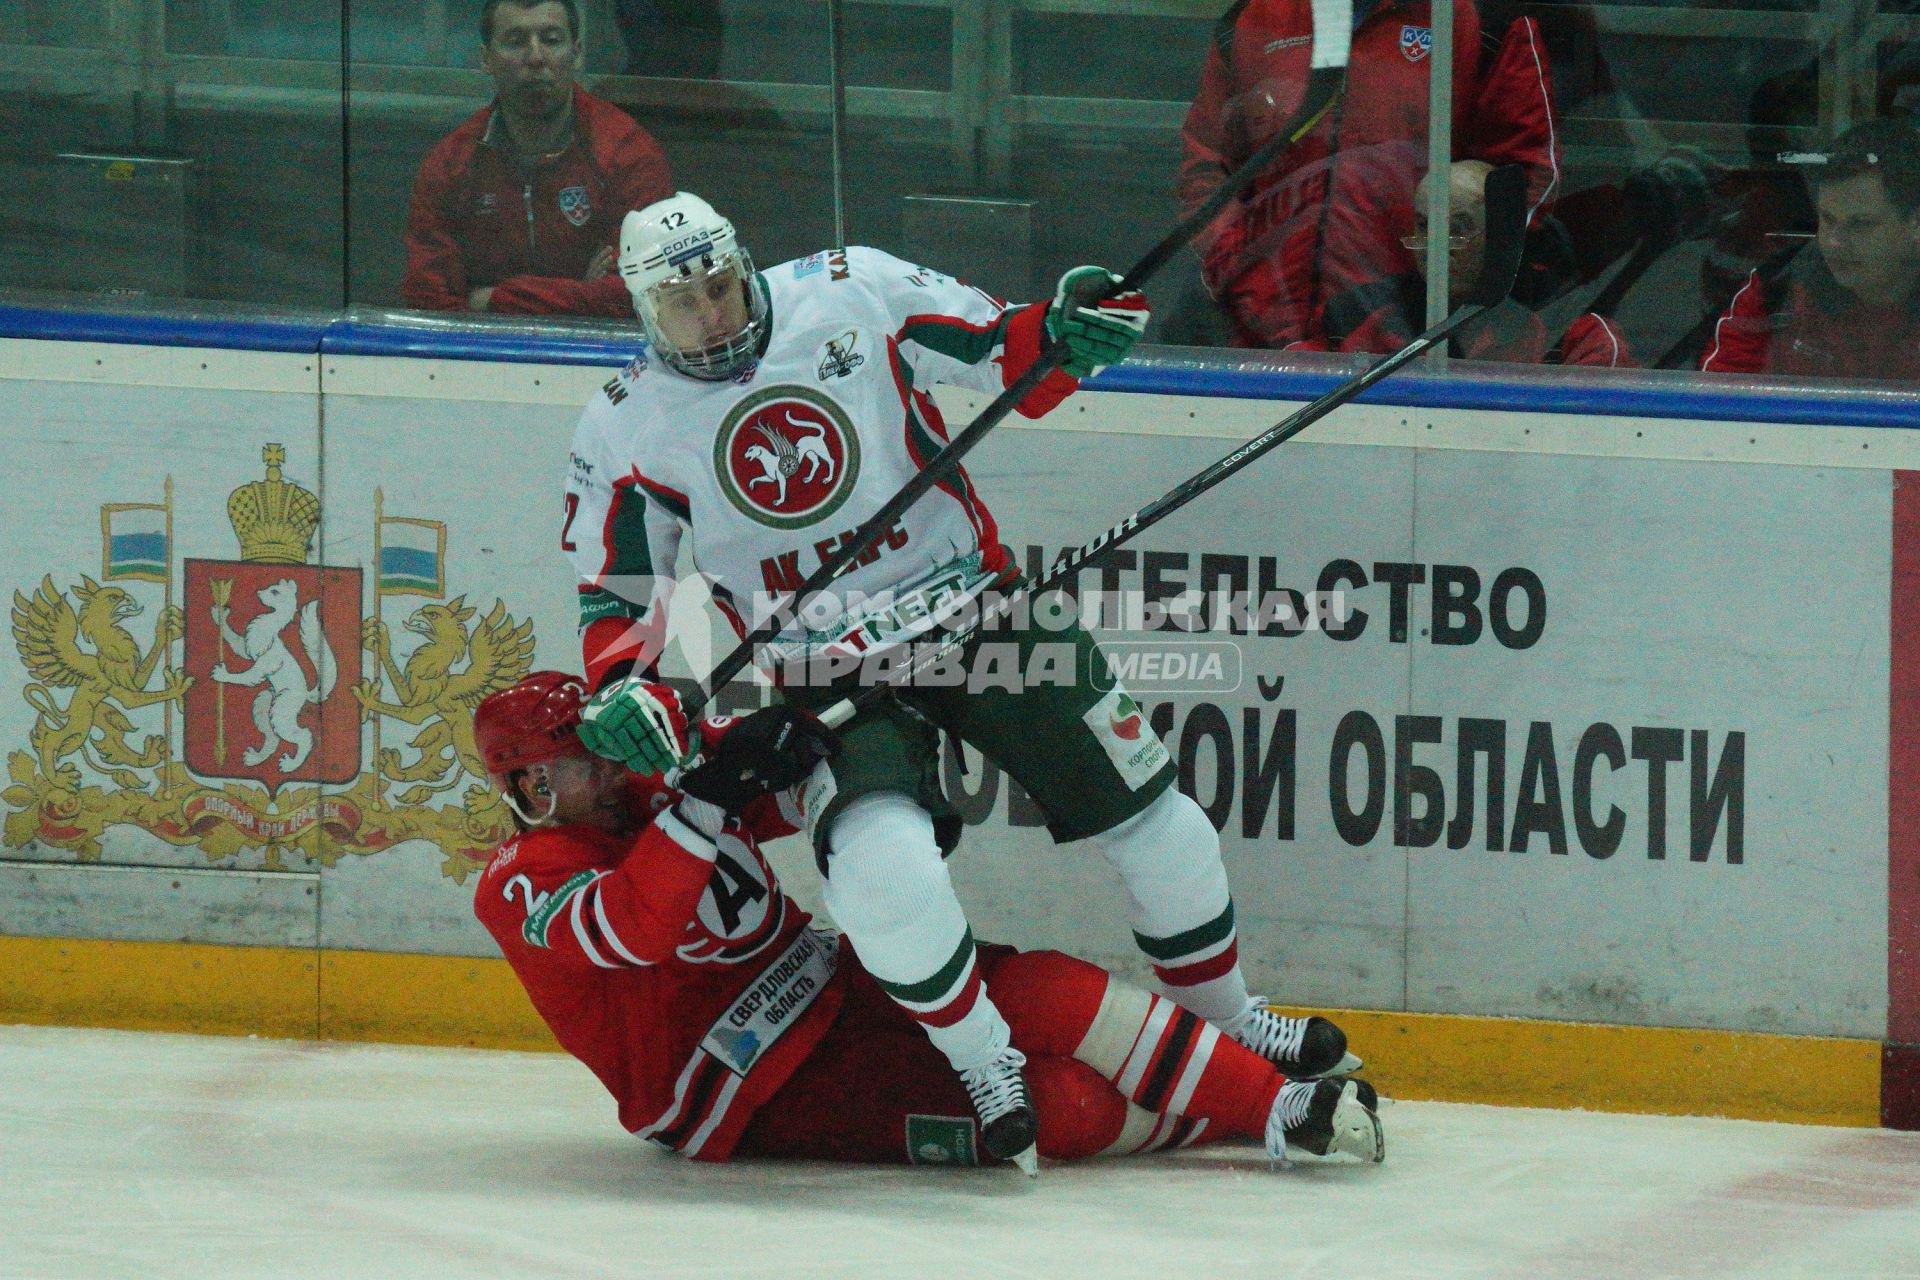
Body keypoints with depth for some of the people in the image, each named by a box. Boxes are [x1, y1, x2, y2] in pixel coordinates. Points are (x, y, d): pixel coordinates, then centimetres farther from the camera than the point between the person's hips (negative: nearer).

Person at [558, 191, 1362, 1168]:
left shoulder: (852, 293, -7)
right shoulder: (627, 427, -5)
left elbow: (1004, 354, 1)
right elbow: (613, 594, 3)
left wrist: (1067, 332, -20)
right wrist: (621, 691, -15)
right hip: (827, 674, -1)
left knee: (1149, 818, 3)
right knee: (882, 868, -28)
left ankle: (1231, 1021, 27)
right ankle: (985, 1068, -6)